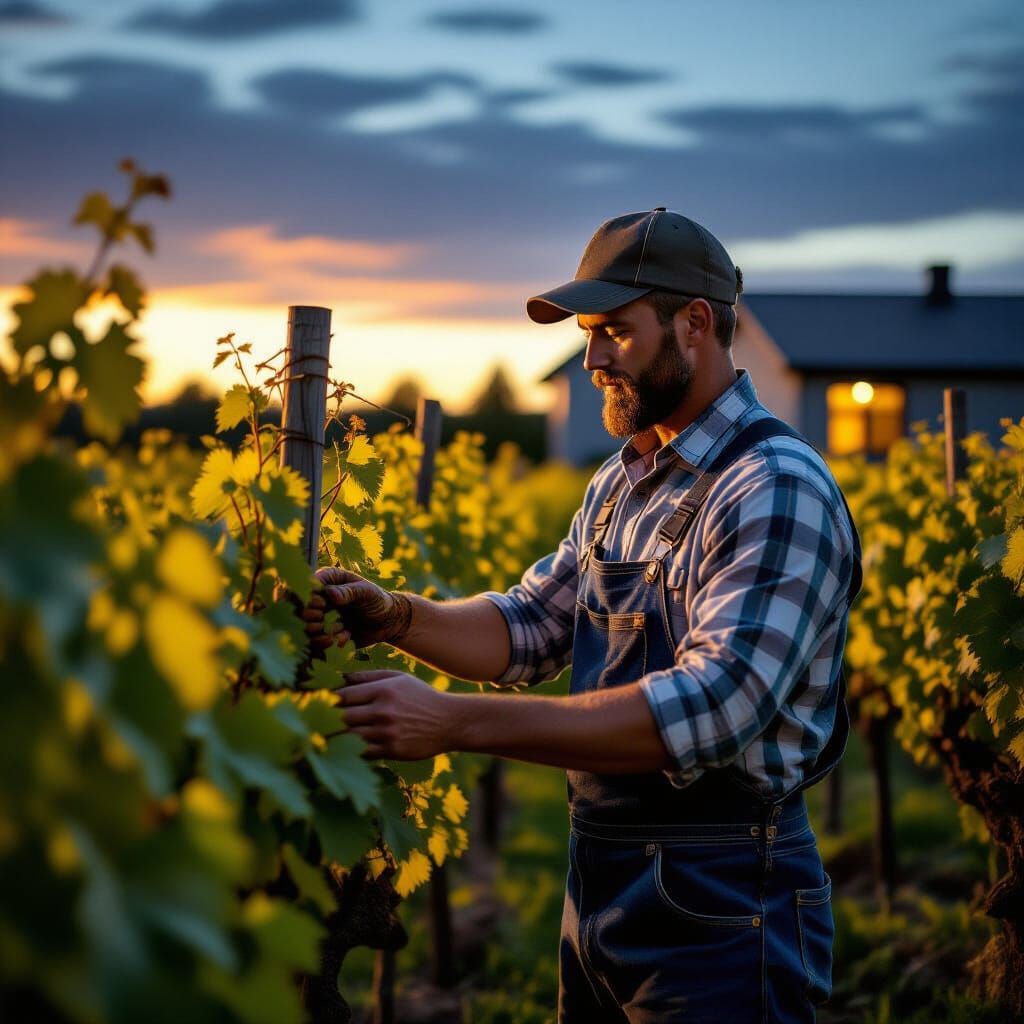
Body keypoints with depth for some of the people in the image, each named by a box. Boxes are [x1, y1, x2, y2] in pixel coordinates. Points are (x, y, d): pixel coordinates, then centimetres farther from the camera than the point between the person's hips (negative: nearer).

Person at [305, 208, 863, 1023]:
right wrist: (396, 617, -10)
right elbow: (530, 629, 11)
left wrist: (451, 722, -32)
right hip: (598, 894, 8)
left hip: (718, 917, -8)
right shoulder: (620, 482, 11)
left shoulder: (780, 490, -19)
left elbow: (713, 704, -29)